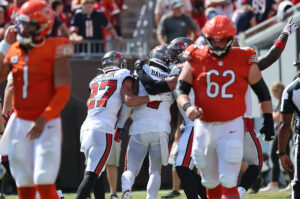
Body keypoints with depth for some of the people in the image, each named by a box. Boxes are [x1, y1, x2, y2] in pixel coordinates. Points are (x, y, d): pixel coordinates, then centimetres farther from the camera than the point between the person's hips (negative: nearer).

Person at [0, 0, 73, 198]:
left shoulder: (55, 50, -8)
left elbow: (63, 92, -13)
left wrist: (43, 120, -23)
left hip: (47, 124, -5)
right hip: (19, 123, 5)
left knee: (44, 183, -12)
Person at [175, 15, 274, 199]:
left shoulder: (245, 60, -2)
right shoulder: (196, 59, 0)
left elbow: (263, 92, 8)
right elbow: (181, 89, -1)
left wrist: (268, 120, 3)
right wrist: (187, 107, -22)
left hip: (231, 127, -3)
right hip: (204, 127, 3)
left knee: (228, 183, -11)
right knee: (211, 182, 14)